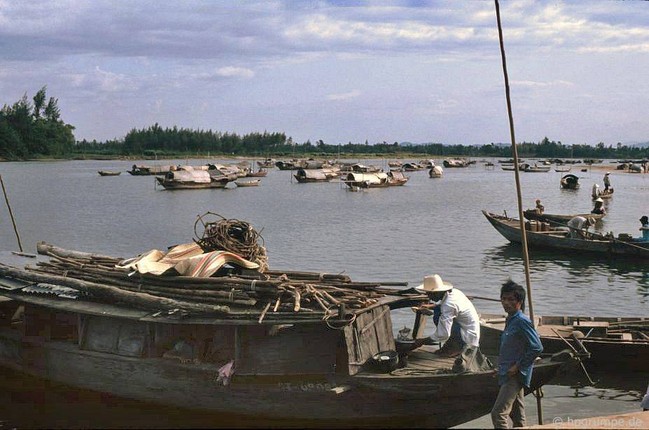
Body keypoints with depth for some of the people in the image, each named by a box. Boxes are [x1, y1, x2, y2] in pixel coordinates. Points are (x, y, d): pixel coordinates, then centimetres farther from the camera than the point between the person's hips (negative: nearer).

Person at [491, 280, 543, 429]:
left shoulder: (522, 321, -16)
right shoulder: (510, 320, 14)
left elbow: (537, 348, -21)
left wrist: (517, 366, -17)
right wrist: (501, 368, 16)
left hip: (516, 376, -10)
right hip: (509, 375, 10)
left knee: (498, 413, -17)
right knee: (517, 415, 15)